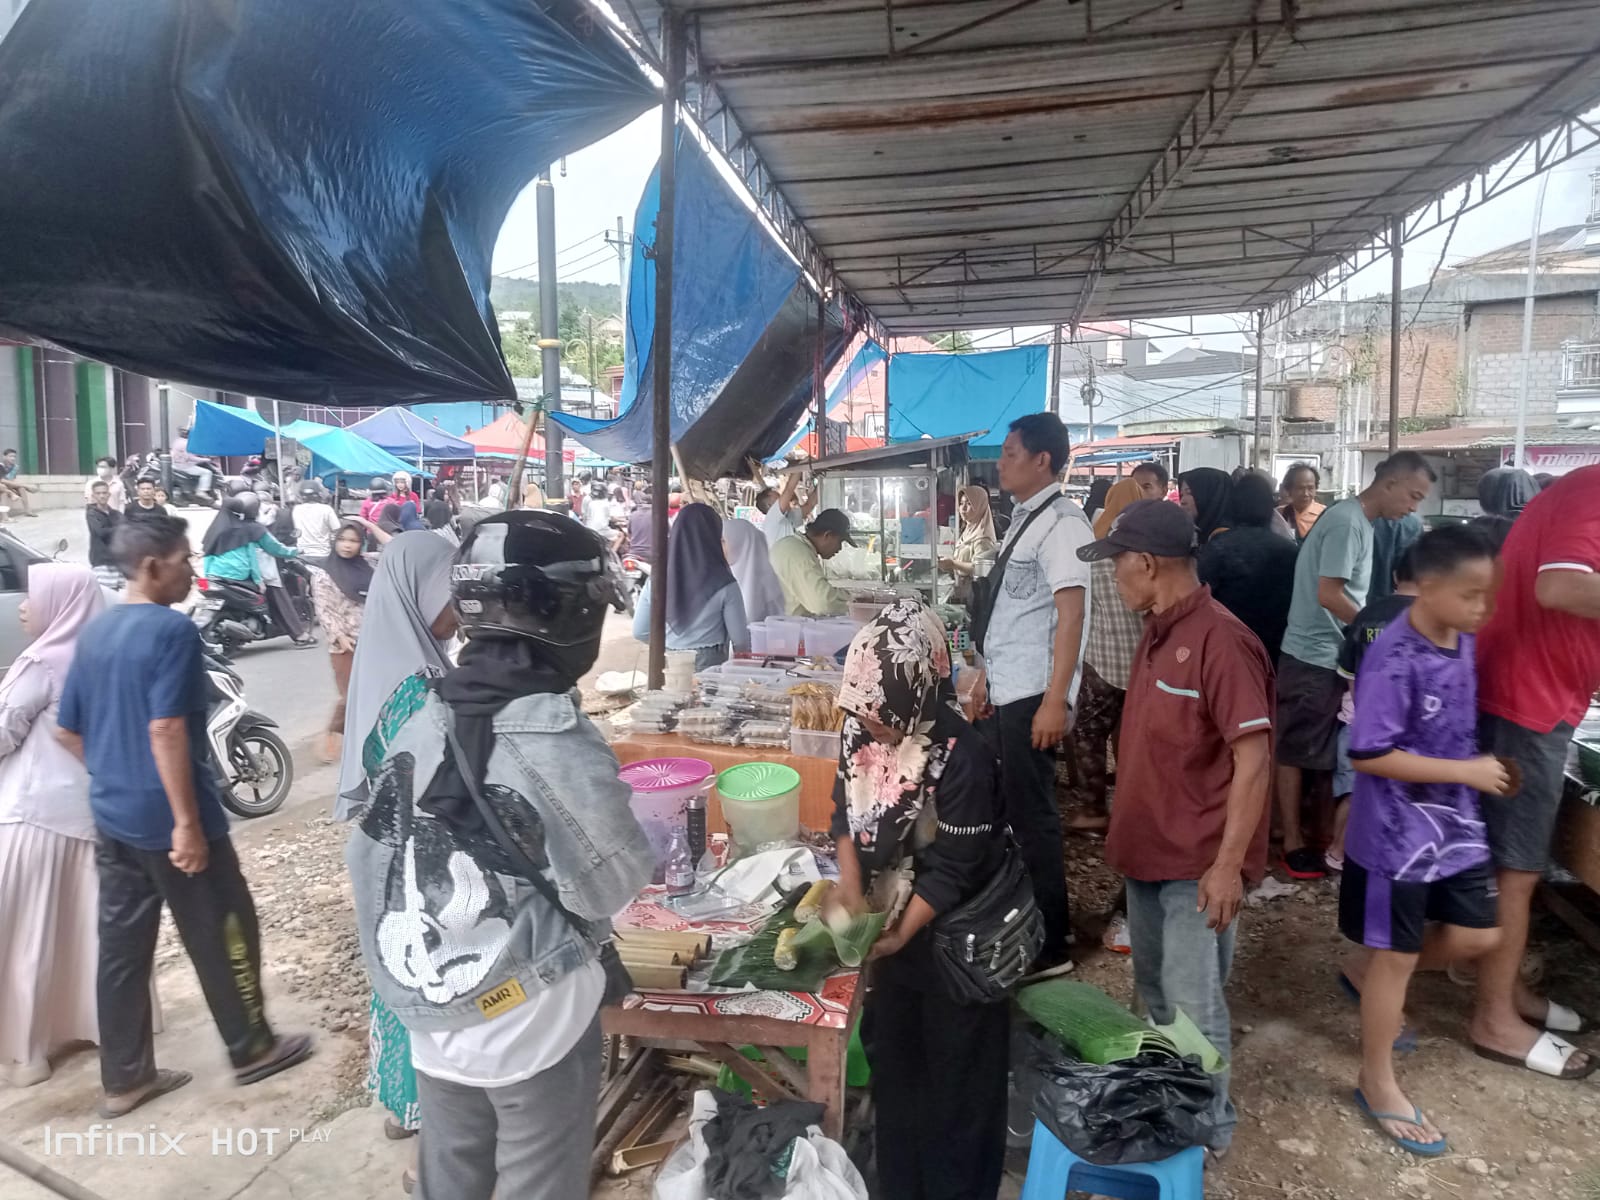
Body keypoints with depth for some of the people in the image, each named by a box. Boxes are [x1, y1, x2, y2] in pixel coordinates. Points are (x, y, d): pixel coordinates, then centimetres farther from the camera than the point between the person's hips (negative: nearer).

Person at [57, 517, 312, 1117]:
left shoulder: (93, 632, 7)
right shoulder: (171, 629, -19)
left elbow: (68, 729, 14)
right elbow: (166, 731, -25)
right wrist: (188, 821, -21)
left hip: (113, 816, 8)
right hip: (167, 819, -8)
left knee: (122, 947, 14)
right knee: (221, 936, 8)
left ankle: (124, 1079, 26)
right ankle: (251, 1050, 23)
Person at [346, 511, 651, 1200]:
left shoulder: (415, 712, -8)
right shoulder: (557, 741, -25)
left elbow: (372, 857, 1)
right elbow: (612, 887, -15)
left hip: (431, 1016, 6)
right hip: (536, 1024, -5)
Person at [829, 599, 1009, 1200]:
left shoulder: (961, 756, -29)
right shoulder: (861, 731, -11)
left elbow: (953, 869, -23)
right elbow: (846, 811, 2)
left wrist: (900, 935, -21)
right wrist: (852, 890, -10)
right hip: (893, 918, 7)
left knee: (957, 1068, 12)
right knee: (891, 1051, 21)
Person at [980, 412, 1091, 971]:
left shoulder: (1061, 523, -13)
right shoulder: (1023, 519, 14)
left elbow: (1071, 616, -19)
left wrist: (1055, 701, -22)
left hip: (1033, 695, -9)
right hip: (1006, 691, 9)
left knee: (1032, 817, 1)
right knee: (1001, 807, 16)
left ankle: (1049, 945, 15)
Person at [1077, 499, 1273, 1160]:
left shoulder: (1219, 640, -21)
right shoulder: (1157, 632, 6)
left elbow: (1254, 760, -22)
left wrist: (1228, 863, -22)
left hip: (1197, 863, -9)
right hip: (1149, 849, 9)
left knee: (1193, 1006, 4)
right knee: (1154, 992, 22)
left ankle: (1208, 1124, 26)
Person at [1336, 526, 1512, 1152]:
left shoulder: (1463, 643, 1)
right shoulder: (1393, 660, -24)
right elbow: (1369, 756, -24)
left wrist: (1484, 766, 1)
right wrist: (1468, 771, -20)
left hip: (1455, 820, 8)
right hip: (1396, 831, -7)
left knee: (1476, 937, 15)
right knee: (1398, 958, 5)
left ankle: (1367, 968, 39)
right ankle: (1378, 1083, 24)